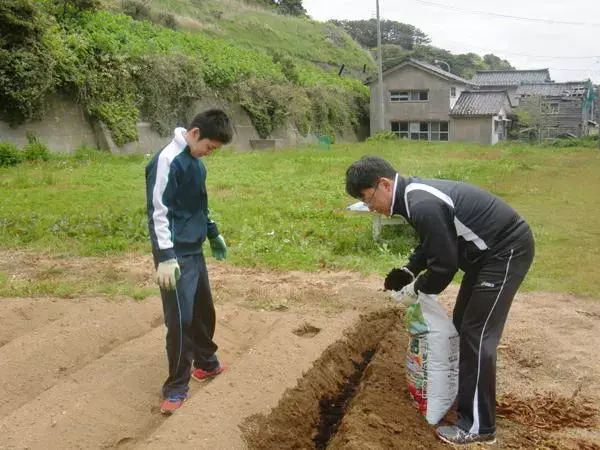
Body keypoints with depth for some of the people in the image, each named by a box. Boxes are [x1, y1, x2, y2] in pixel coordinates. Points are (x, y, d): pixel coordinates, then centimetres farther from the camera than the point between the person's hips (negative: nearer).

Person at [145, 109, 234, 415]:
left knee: (204, 309, 19)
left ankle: (206, 364, 38)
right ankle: (176, 387, 8)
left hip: (194, 250, 9)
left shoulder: (195, 159, 9)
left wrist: (213, 233, 27)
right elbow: (158, 211, -21)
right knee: (180, 319, -5)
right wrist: (165, 257, -25)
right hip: (176, 255, -9)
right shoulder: (168, 160, -18)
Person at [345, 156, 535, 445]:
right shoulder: (414, 194, 4)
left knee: (476, 334, -7)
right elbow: (433, 244, 18)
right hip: (489, 249, 10)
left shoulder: (423, 206, -28)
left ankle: (477, 426, 3)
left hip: (507, 250, -10)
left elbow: (445, 265, -23)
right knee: (463, 324, 18)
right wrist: (408, 271, 5)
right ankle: (466, 391, 35)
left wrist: (416, 289, -7)